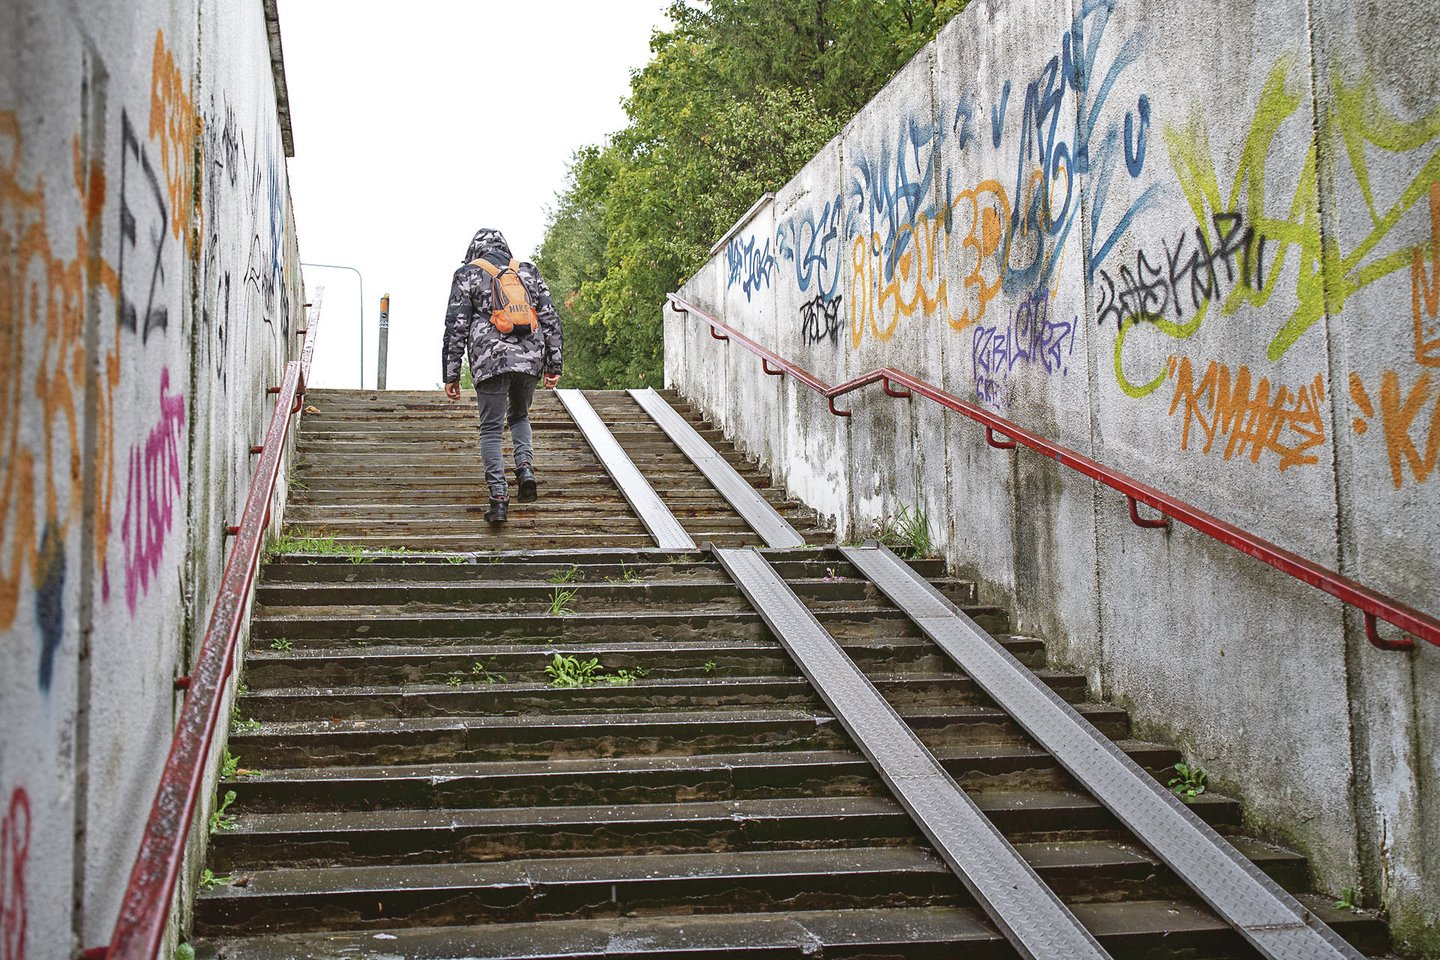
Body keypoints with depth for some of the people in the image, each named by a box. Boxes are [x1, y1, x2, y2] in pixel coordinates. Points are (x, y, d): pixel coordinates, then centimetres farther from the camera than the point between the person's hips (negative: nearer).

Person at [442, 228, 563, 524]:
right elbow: (551, 319, 12)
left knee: (491, 429, 2)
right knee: (519, 416, 25)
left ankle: (499, 498, -7)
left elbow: (456, 328, 2)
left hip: (490, 362, -3)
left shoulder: (467, 274, 7)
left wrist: (451, 375, 4)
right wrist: (554, 365, 14)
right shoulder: (528, 272, 16)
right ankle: (525, 468, 1)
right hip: (530, 360, 3)